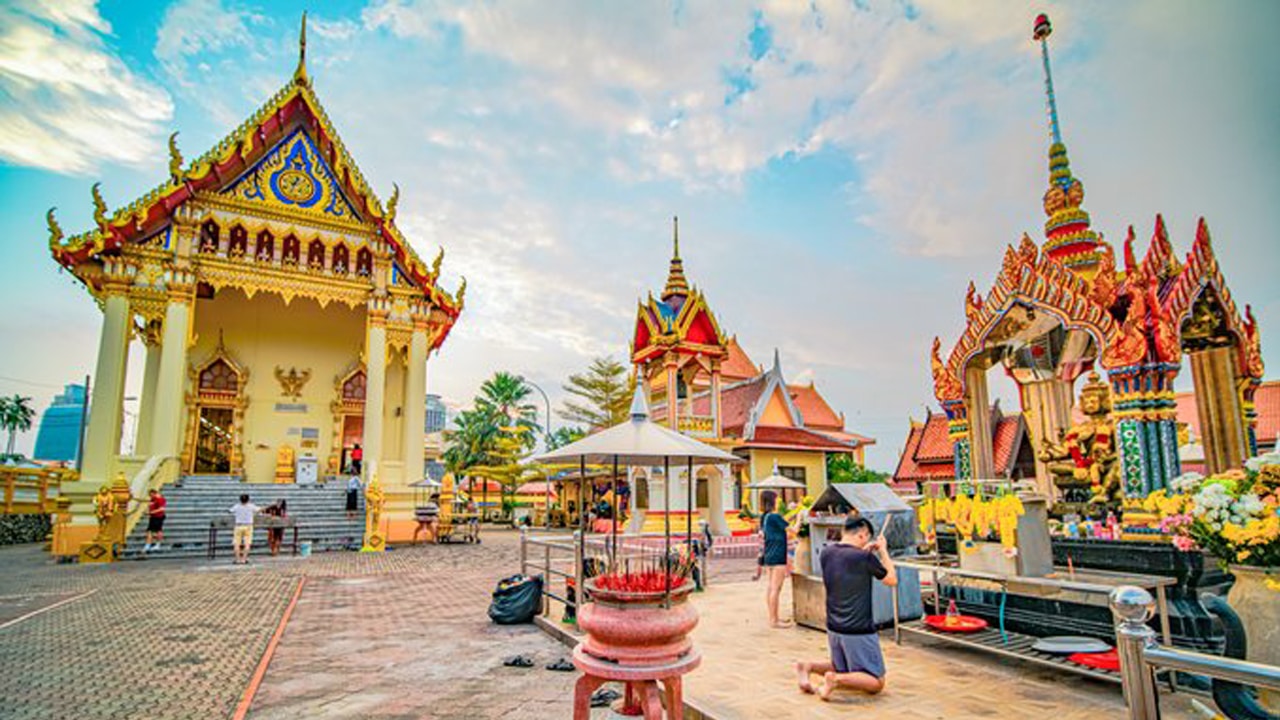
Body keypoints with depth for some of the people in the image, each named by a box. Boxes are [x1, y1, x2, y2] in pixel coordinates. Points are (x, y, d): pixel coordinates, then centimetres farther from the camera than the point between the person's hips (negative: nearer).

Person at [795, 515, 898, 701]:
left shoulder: (826, 553, -1)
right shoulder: (865, 558, -19)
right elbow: (892, 580, -4)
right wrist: (883, 551, 5)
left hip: (833, 628, 7)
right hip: (858, 632, -7)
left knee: (842, 669, 27)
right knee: (876, 682, 8)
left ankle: (808, 666, 3)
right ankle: (835, 680, -15)